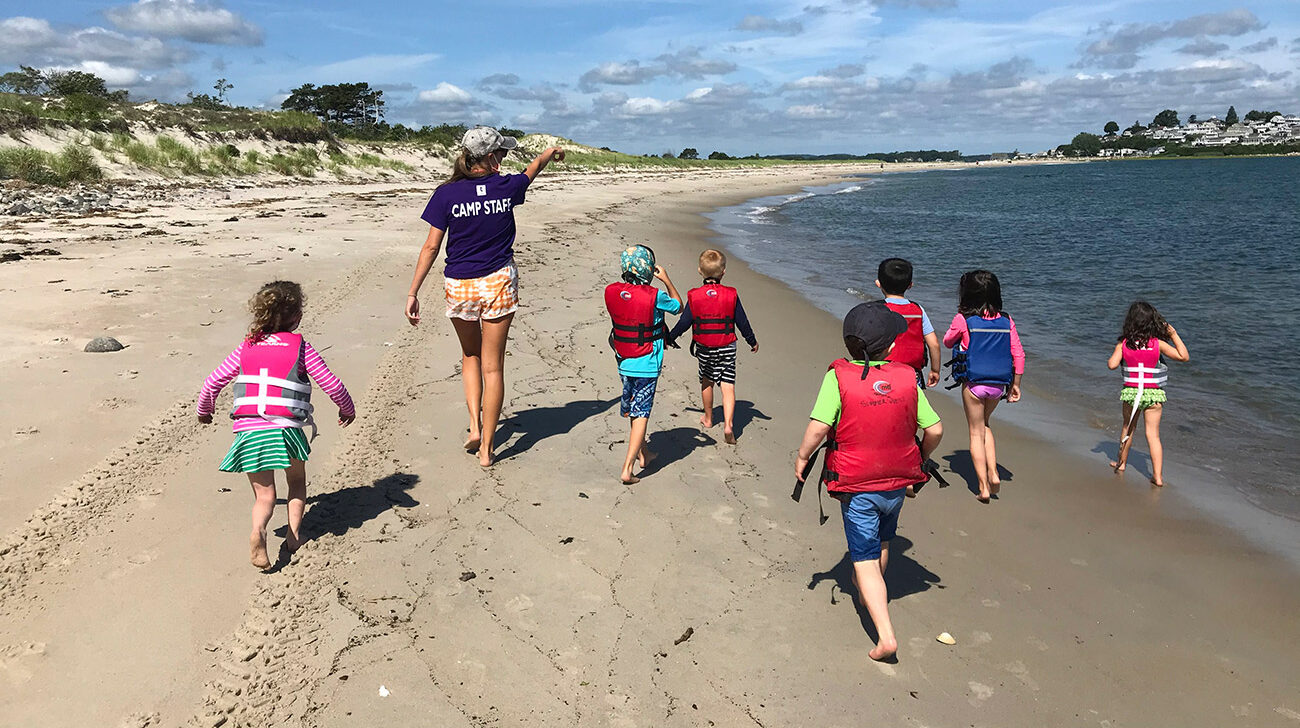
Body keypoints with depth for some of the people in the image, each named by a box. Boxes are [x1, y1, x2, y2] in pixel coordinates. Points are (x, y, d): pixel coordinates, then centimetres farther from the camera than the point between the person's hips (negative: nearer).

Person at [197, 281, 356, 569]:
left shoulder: (247, 346, 11)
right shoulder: (300, 346, 2)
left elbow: (212, 383, 14)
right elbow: (332, 384, 2)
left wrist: (204, 410, 34)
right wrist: (347, 409, 21)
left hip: (248, 431, 2)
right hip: (285, 428, -2)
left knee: (264, 495, 11)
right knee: (297, 482, 24)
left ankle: (258, 531, -17)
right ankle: (294, 534, 13)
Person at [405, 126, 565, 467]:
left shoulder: (447, 194, -8)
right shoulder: (506, 187, -4)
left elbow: (431, 247, -8)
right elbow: (531, 172, 19)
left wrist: (413, 292, -2)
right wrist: (549, 154, 41)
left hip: (460, 286, 0)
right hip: (499, 283, 0)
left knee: (470, 356, 25)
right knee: (493, 366, 7)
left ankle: (474, 425, 14)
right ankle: (486, 447, 12)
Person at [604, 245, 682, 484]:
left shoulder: (611, 292, -5)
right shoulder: (655, 296, -17)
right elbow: (678, 306, 3)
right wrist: (666, 280, 9)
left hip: (624, 363, 5)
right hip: (647, 365, -5)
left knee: (632, 408, 22)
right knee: (641, 413, 0)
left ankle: (643, 454, 41)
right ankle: (627, 468, -6)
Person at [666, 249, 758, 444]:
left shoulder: (694, 296, -9)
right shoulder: (731, 295, -8)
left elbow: (684, 322, -3)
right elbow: (742, 322, -1)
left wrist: (670, 338, 13)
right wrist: (752, 341, 14)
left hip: (704, 347, 1)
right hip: (727, 347, -1)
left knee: (706, 381, 21)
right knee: (728, 385, -1)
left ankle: (708, 418, 36)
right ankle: (728, 424, -14)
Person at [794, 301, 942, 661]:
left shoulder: (839, 377, -17)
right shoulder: (907, 378, -8)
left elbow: (818, 427, -23)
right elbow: (934, 430, -4)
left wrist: (802, 457, -5)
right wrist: (919, 458, 15)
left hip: (856, 487, -4)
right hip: (897, 483, 4)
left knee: (865, 560, 3)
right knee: (881, 544, 29)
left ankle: (886, 635, -6)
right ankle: (870, 593, 52)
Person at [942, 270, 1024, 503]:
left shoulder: (963, 319, -10)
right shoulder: (1006, 321, 0)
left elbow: (947, 342, 7)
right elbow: (1019, 354, 2)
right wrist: (1015, 385, 11)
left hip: (973, 384, -4)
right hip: (998, 385, 4)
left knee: (976, 433, 8)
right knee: (984, 426, 26)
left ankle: (983, 487, 6)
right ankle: (993, 474, 15)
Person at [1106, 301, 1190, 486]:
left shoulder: (1123, 344, -6)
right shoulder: (1158, 344, -8)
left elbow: (1112, 365, -12)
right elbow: (1183, 356, -5)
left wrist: (1113, 355, 9)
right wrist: (1174, 335, 2)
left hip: (1131, 392, 1)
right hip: (1153, 394, -1)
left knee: (1128, 428, 22)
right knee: (1153, 434, 3)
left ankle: (1121, 463, 37)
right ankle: (1158, 476, 0)